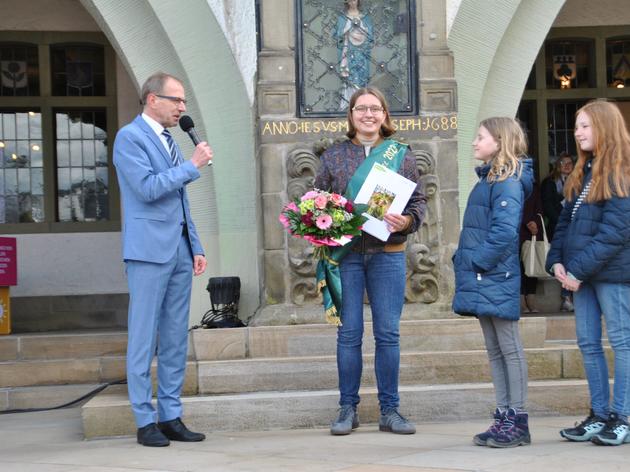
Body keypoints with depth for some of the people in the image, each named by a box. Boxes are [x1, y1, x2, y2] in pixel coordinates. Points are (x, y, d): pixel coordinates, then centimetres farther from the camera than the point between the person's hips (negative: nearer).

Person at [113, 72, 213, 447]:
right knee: (144, 336, -3)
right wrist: (192, 166, -12)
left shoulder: (168, 139, 19)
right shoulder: (129, 137, -6)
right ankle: (145, 420, 1)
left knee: (176, 337, 8)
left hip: (179, 249, 8)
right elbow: (148, 188, -18)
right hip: (150, 248, -8)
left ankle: (171, 416, 13)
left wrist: (196, 246, 16)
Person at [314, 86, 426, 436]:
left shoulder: (401, 155, 7)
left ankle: (389, 410, 11)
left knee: (388, 333, 3)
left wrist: (407, 221, -14)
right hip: (346, 253, 0)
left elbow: (419, 200, 6)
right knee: (349, 333, 2)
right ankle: (348, 409, 11)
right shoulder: (334, 156, 8)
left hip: (388, 253, 0)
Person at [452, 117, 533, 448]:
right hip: (482, 283, 9)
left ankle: (517, 421, 2)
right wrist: (463, 260, 10)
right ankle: (504, 417, 16)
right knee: (494, 351, 11)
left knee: (509, 349, -3)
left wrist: (476, 262, -17)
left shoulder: (508, 182, -12)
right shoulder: (488, 178, 17)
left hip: (497, 280, -9)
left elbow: (505, 231, -22)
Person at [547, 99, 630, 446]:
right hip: (581, 274, 8)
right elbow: (566, 220, 16)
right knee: (588, 343, 9)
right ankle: (599, 415, 16)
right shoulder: (582, 173, 17)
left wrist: (580, 268, -17)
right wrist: (556, 260, 1)